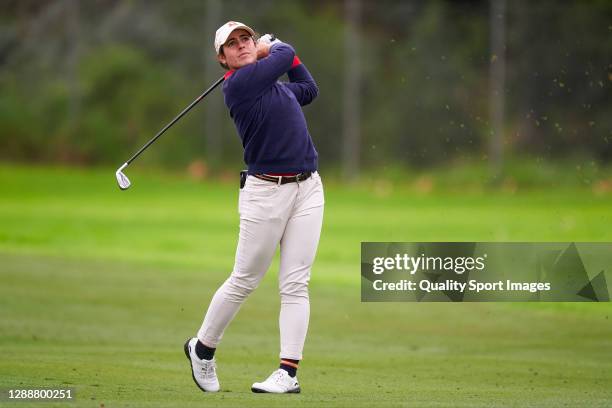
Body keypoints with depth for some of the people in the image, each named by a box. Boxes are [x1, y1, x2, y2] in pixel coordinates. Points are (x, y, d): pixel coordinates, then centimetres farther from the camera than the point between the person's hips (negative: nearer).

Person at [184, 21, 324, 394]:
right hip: (266, 192, -6)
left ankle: (289, 373, -5)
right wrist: (275, 48, 19)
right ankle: (202, 349, 23)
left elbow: (309, 89, 32)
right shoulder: (239, 84, -9)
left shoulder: (274, 84, 15)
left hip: (308, 188, 6)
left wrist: (271, 48, 26)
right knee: (243, 282, 2)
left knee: (296, 283, -2)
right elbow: (286, 55, -3)